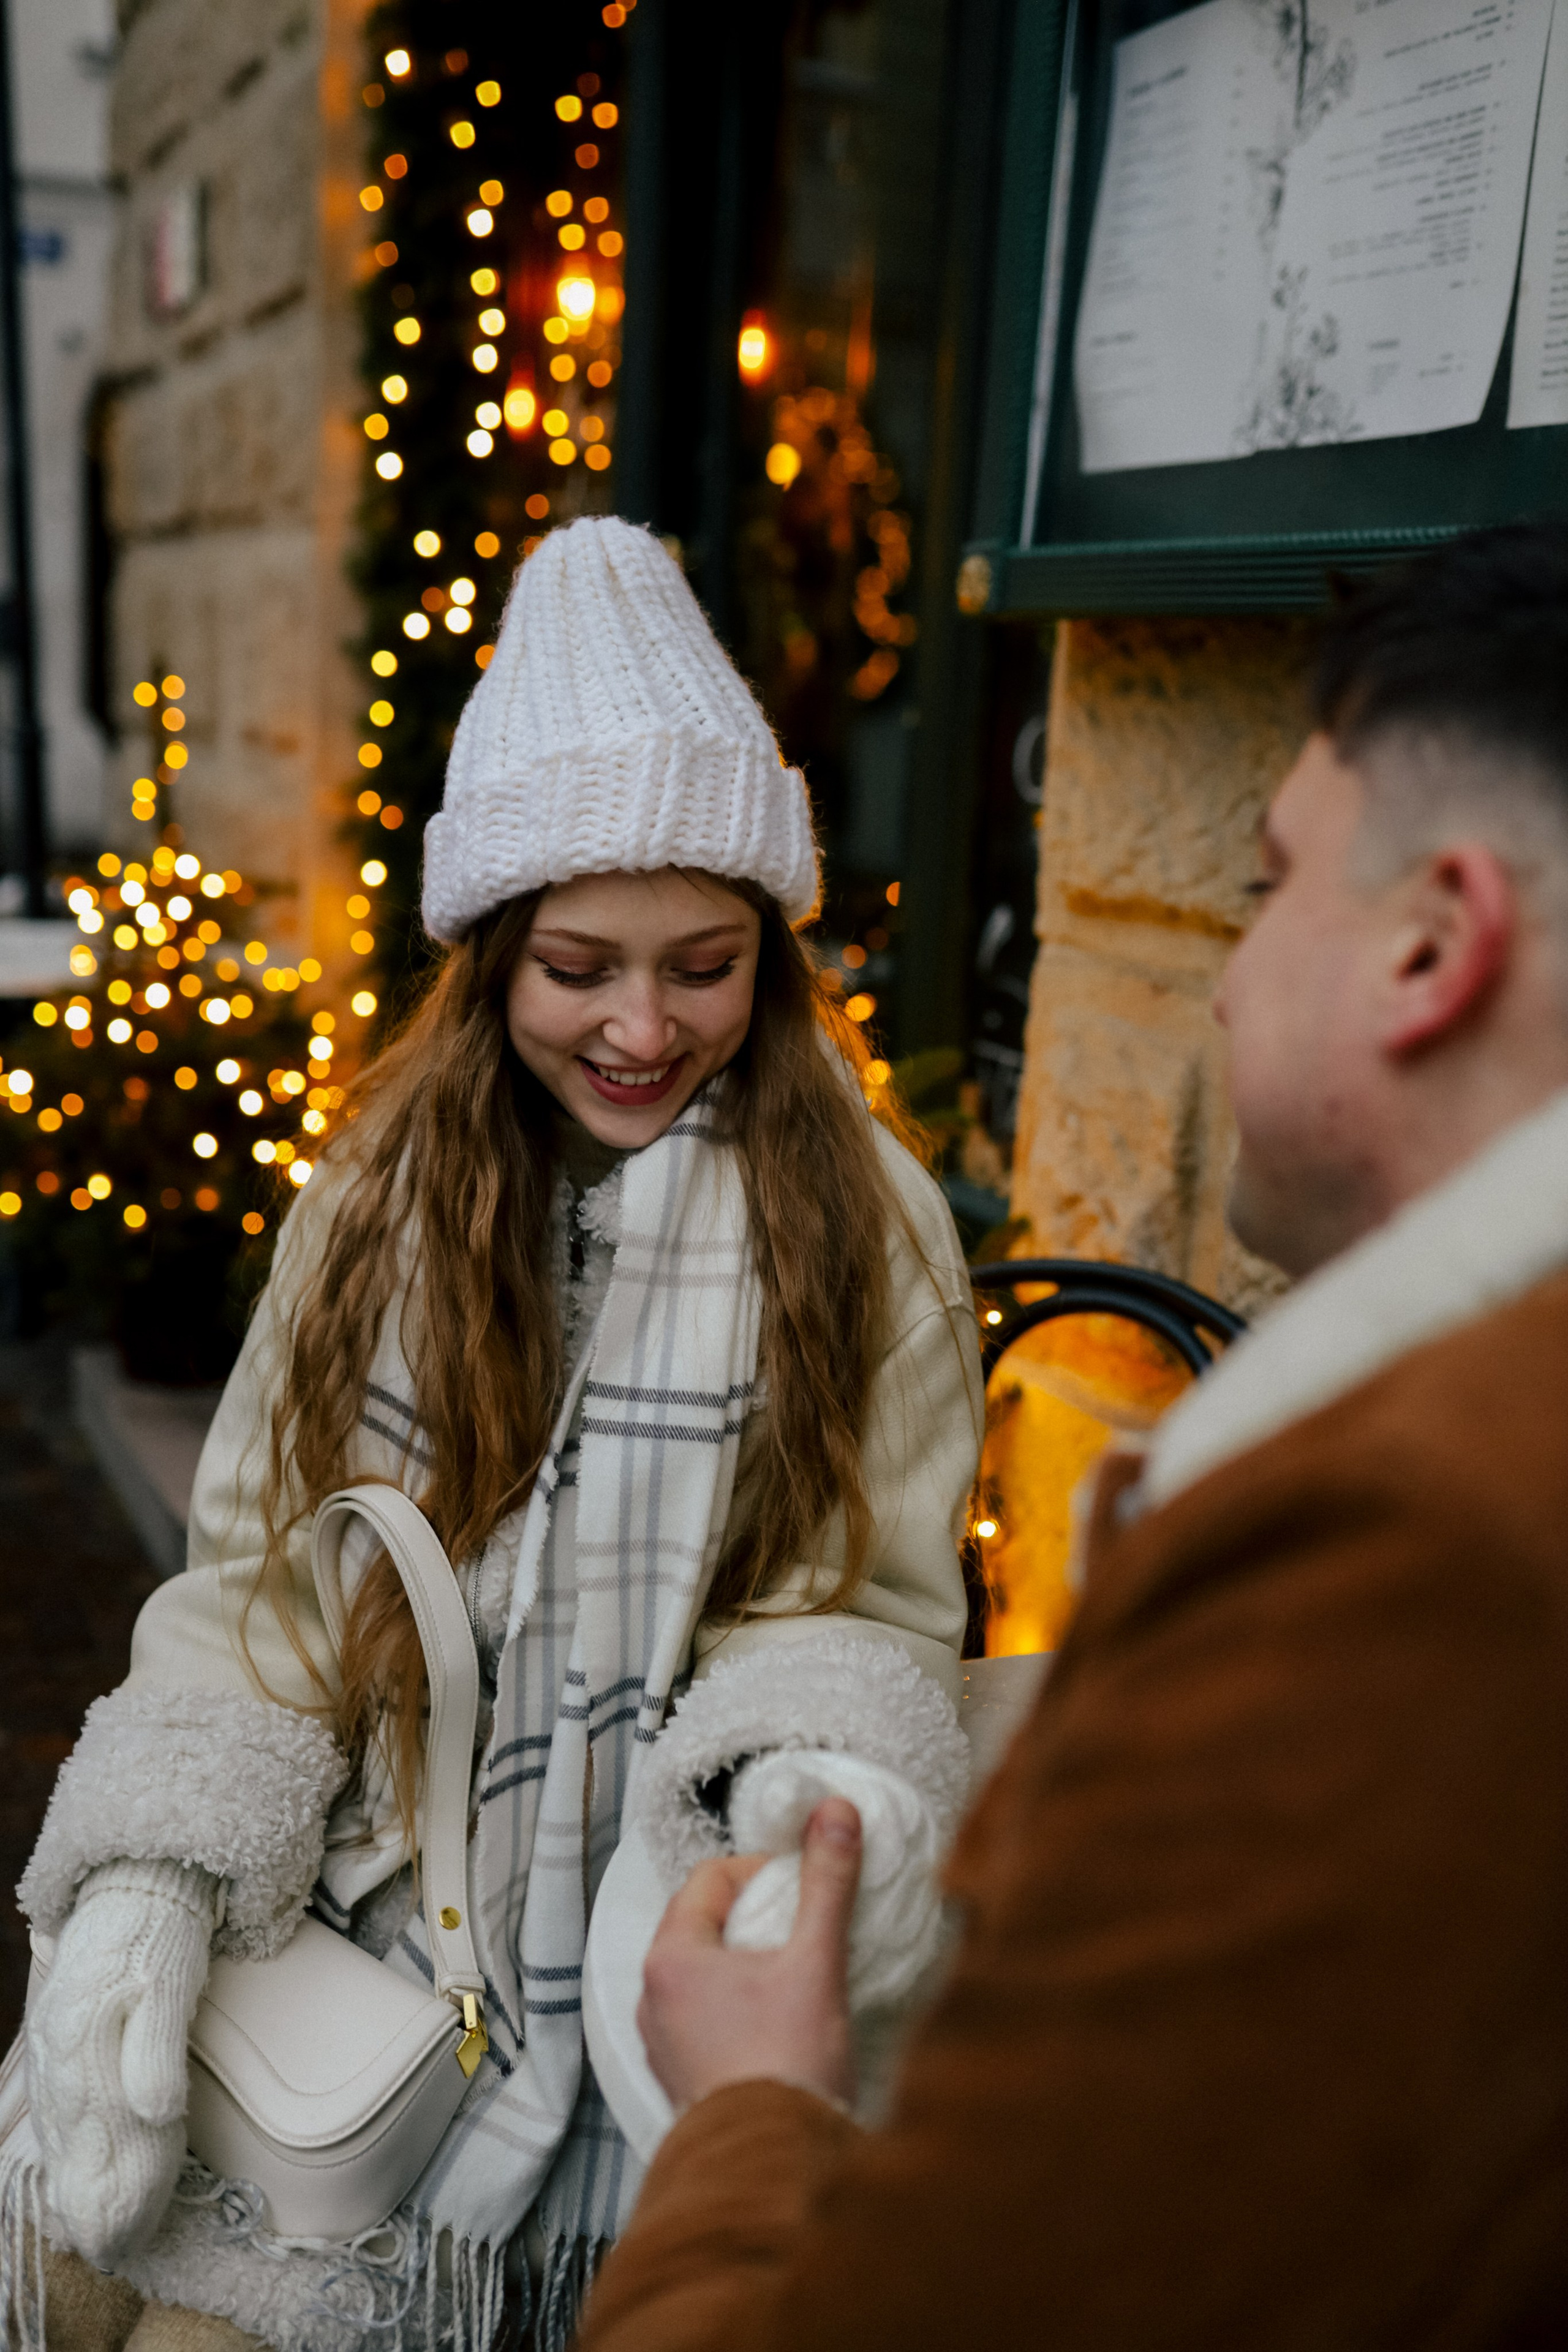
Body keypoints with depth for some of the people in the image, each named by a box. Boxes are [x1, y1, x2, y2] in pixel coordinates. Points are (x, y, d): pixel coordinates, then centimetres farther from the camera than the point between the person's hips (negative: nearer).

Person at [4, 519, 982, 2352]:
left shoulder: (864, 1229, -8)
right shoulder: (381, 1199, -3)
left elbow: (872, 1609, -4)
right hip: (374, 1936, 2)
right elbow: (264, 1577, -2)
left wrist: (810, 1796, -26)